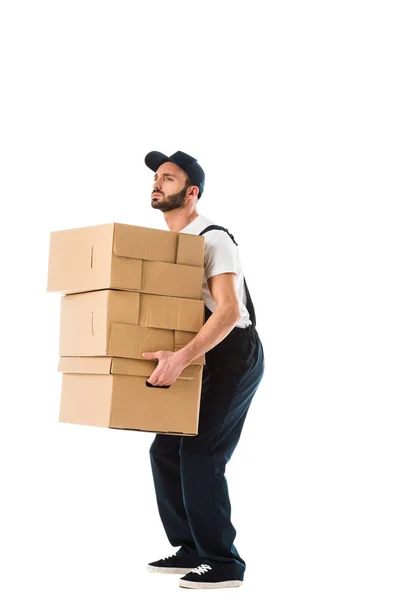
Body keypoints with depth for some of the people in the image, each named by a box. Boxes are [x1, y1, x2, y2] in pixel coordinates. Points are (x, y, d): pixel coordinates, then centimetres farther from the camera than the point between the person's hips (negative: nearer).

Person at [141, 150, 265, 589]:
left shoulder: (212, 240, -18)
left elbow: (228, 311, -30)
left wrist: (179, 358, -40)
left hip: (234, 357, -9)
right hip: (202, 360, 9)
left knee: (199, 453, -14)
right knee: (166, 449, 6)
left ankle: (224, 564, -7)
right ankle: (191, 550, 16)